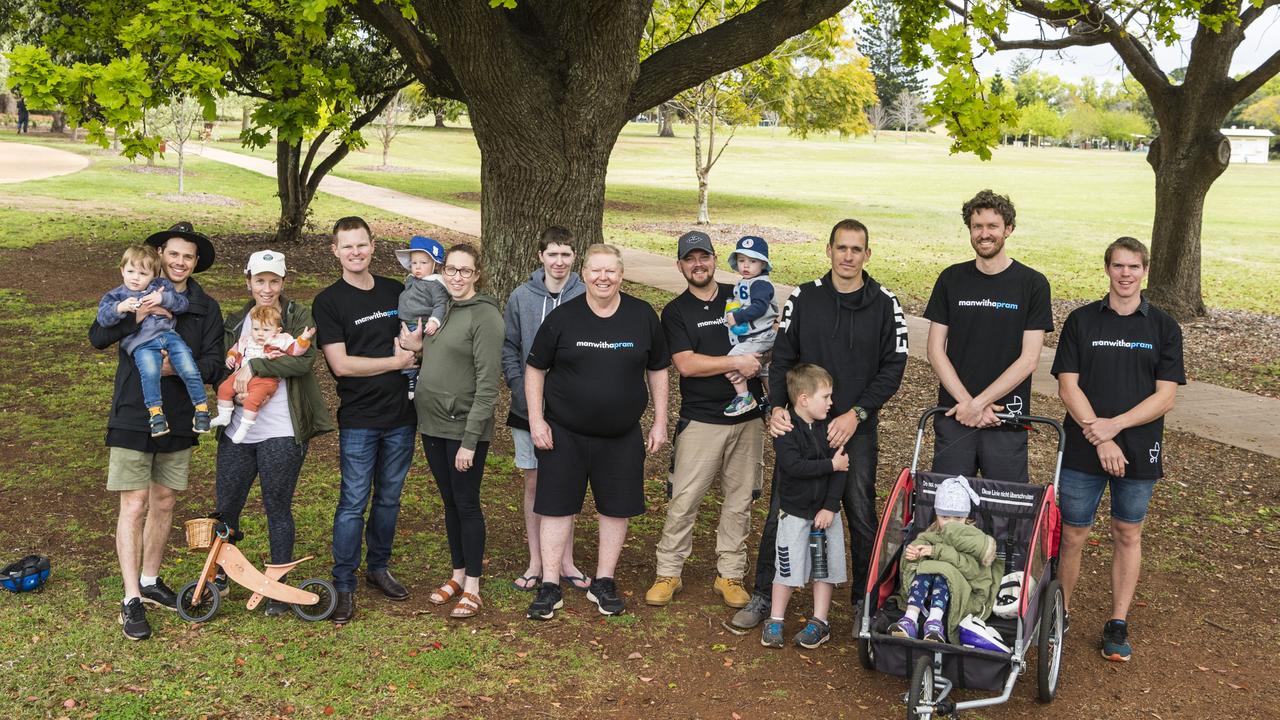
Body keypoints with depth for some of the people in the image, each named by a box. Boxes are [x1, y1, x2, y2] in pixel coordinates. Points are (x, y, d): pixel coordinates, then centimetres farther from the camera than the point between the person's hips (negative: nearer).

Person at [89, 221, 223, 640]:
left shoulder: (206, 308, 5)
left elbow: (213, 361, -4)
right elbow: (98, 338, -12)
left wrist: (179, 367, -23)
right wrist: (134, 318, -29)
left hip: (178, 418, 3)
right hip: (132, 417, -3)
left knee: (164, 503, 14)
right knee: (134, 506, -5)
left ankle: (150, 581, 30)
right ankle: (131, 600, 2)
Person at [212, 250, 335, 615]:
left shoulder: (299, 317, 0)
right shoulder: (236, 322, 14)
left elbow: (304, 359, -16)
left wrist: (254, 367, -18)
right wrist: (236, 384, -10)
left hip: (281, 433, -4)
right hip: (237, 431, 4)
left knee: (278, 508, 4)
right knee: (225, 506, 10)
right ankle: (219, 574, 32)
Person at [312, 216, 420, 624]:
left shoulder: (396, 292, 9)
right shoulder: (329, 302, -5)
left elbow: (415, 340, 20)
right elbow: (341, 364, -12)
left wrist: (416, 339, -4)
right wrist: (395, 361, -9)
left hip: (400, 414, 4)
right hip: (358, 420, -4)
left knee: (389, 498, 14)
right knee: (353, 503, -2)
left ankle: (379, 568, 30)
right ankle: (344, 585, 9)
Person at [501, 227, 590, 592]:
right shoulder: (521, 297, -2)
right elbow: (509, 348, 3)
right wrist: (519, 387, -8)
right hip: (529, 408, 1)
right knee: (534, 484, 8)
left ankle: (565, 561, 21)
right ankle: (536, 563, 19)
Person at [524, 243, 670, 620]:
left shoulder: (643, 316, -2)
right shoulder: (562, 317, -6)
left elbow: (657, 370, 7)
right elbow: (535, 369, 2)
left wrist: (660, 421, 4)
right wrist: (536, 419, -5)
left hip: (622, 435, 2)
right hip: (564, 433, -1)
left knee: (616, 508, 8)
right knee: (557, 506, 3)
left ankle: (603, 583, 25)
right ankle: (549, 587, 14)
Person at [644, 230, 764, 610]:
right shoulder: (675, 312, 1)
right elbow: (686, 364, -11)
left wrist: (755, 363, -8)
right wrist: (737, 361, -15)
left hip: (747, 417, 3)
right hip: (701, 419, -3)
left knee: (740, 499, 8)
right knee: (683, 498, -3)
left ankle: (730, 574, 19)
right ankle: (668, 572, 10)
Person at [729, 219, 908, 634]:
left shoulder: (885, 304, -1)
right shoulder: (803, 298, 2)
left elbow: (893, 367, -3)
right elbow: (782, 358, 1)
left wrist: (856, 414, -14)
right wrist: (777, 407, -15)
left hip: (857, 429, 0)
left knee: (862, 516, 8)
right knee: (781, 512, 3)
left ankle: (864, 601, 25)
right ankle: (763, 596, 16)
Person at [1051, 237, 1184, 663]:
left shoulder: (1164, 328, 1)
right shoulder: (1081, 321, 0)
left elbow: (1166, 396, -5)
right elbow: (1067, 386, -5)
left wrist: (1115, 425, -17)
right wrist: (1099, 439, -14)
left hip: (1139, 452, 1)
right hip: (1083, 451, -1)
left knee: (1128, 536, 11)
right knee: (1072, 536, 4)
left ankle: (1118, 625, 22)